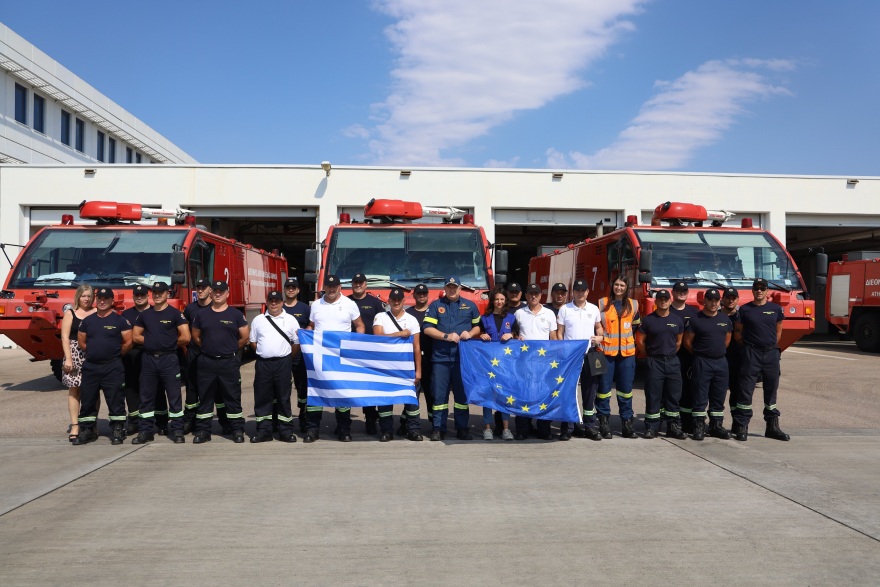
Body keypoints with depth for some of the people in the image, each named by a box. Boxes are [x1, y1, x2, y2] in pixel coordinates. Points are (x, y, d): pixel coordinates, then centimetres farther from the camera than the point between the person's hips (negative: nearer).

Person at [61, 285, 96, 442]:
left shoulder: (97, 313, 8)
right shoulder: (70, 313, 6)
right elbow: (65, 337, 1)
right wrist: (68, 358, -7)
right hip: (75, 354, 0)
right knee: (73, 389, -1)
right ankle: (75, 425, 2)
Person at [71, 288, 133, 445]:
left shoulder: (120, 320, -2)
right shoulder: (87, 320, 10)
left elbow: (128, 342, -3)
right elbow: (81, 342, 16)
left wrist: (115, 354, 5)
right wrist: (95, 352, 10)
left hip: (113, 368, -4)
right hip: (90, 366, 4)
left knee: (116, 400, -1)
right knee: (87, 400, 9)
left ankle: (117, 431, 6)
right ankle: (87, 430, 20)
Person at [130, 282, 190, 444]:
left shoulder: (175, 313, -2)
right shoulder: (144, 314, 11)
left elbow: (185, 337, -9)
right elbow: (135, 336, 12)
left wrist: (171, 344, 1)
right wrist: (151, 341, 1)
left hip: (169, 359, -4)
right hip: (148, 359, 4)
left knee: (174, 396, -1)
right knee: (147, 396, 8)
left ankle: (176, 430, 5)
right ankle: (146, 431, 17)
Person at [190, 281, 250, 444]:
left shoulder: (236, 314, 0)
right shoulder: (202, 314, 7)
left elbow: (244, 337, 2)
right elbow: (195, 336, 17)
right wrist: (209, 347, 14)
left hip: (229, 362, -2)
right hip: (206, 362, 2)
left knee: (233, 397, 2)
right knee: (205, 397, 8)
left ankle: (237, 430, 10)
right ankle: (202, 431, 16)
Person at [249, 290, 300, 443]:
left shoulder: (290, 320, 4)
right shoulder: (258, 320, 9)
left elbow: (297, 342, 5)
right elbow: (253, 341, 14)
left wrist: (287, 357, 7)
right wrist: (264, 351, 8)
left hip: (283, 363, -2)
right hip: (263, 363, 2)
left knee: (284, 397, 3)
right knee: (262, 397, 5)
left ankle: (286, 431, 9)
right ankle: (263, 431, 13)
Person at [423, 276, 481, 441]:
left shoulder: (470, 305, 12)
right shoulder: (435, 305, 6)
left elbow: (478, 326, 15)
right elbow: (427, 328, -2)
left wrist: (470, 333, -6)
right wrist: (446, 336, -13)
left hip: (463, 357, 1)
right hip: (441, 356, -1)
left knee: (462, 393, 6)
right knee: (439, 394, 1)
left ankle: (462, 428, 14)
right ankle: (438, 429, 8)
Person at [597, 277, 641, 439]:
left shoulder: (632, 305, 10)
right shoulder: (602, 303, 1)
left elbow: (636, 325, 23)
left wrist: (628, 338, 13)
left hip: (627, 353, 3)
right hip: (606, 351, -2)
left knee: (626, 388, 7)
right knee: (604, 387, 0)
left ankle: (627, 421, 14)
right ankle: (604, 421, 8)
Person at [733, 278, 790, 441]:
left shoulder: (776, 309, 7)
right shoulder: (744, 309, 1)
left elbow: (778, 331, 15)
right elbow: (738, 332, 5)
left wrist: (771, 345, 10)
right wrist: (748, 346, 1)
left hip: (771, 353, 3)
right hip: (751, 354, -3)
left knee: (771, 390, 10)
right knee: (746, 390, -3)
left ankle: (772, 427, 19)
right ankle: (741, 426, 1)